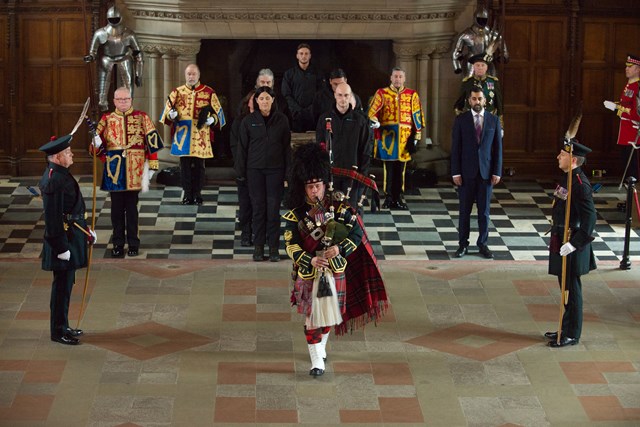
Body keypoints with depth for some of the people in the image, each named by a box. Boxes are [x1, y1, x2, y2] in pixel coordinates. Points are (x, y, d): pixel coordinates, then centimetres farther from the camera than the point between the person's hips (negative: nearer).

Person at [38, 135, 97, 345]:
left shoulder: (61, 174, 11)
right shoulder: (53, 181, -21)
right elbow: (53, 217, -23)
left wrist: (86, 229, 23)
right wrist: (61, 247, -22)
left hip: (72, 234, 10)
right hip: (63, 237, -10)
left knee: (66, 283, 17)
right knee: (62, 284, -2)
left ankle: (63, 326, 27)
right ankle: (58, 331, 8)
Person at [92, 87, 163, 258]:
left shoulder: (142, 118, 3)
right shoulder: (106, 120, 8)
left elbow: (152, 143, 2)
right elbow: (98, 146, 10)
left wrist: (151, 166, -3)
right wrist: (96, 144, -14)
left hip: (135, 170, -1)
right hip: (114, 171, 1)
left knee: (131, 207, 4)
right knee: (117, 208, 5)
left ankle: (133, 243, 14)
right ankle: (118, 244, 14)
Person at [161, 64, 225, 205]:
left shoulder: (208, 92, 6)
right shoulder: (177, 92, 9)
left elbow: (218, 112, 9)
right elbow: (167, 110, 9)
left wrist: (211, 119, -11)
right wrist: (172, 114, -14)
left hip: (201, 137, -1)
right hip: (183, 136, 1)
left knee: (199, 166, 2)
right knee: (185, 166, 3)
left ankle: (197, 194, 12)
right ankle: (187, 194, 10)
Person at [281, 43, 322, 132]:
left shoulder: (316, 73, 12)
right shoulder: (289, 73, 10)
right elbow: (286, 94, 4)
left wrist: (312, 109, -10)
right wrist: (297, 110, -9)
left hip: (312, 114, 0)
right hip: (296, 114, 0)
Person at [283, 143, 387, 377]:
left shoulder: (339, 208, -5)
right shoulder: (296, 214, -7)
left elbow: (357, 234, -5)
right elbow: (291, 245, -9)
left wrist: (339, 249, -23)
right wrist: (310, 260, -25)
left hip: (335, 270, 2)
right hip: (308, 273, -2)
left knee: (330, 312, 15)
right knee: (312, 316, 0)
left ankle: (320, 347, 40)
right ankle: (317, 361, 6)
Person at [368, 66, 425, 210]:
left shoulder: (412, 95, 8)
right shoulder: (381, 94, 5)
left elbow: (417, 117, 8)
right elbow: (371, 113, 3)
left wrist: (416, 137, 3)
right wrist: (375, 123, -20)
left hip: (404, 139, 1)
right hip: (387, 137, -1)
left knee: (400, 170, 4)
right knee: (389, 169, -1)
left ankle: (398, 198, 12)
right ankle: (389, 198, 6)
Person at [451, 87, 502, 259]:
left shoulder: (494, 120, 4)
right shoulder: (461, 120, 0)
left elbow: (498, 147, 4)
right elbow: (455, 147, -1)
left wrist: (497, 172, -2)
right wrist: (455, 172, -7)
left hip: (486, 172, 1)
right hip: (466, 172, -1)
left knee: (484, 210, 6)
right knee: (464, 210, 4)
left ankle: (482, 244, 15)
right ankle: (463, 244, 12)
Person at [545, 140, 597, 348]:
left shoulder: (580, 185, -21)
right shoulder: (569, 178, 8)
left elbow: (589, 218, -25)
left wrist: (575, 244, -25)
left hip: (572, 246, -9)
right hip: (561, 241, 10)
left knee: (571, 289, 1)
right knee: (566, 287, 18)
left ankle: (572, 335, 10)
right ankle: (566, 329, 29)